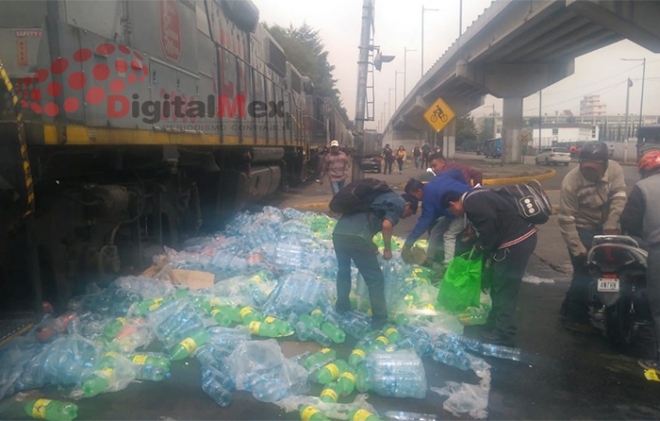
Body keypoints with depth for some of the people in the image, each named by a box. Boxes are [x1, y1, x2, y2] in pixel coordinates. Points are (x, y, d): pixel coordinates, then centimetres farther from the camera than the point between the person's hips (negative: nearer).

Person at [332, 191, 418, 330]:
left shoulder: (384, 195, 33)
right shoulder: (399, 202, 8)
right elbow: (386, 225, -11)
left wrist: (370, 244, 36)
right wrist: (388, 249, 3)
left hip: (339, 231, 8)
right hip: (355, 236, -8)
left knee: (343, 270, 31)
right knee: (375, 279, 9)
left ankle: (342, 306, 46)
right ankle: (380, 320, 17)